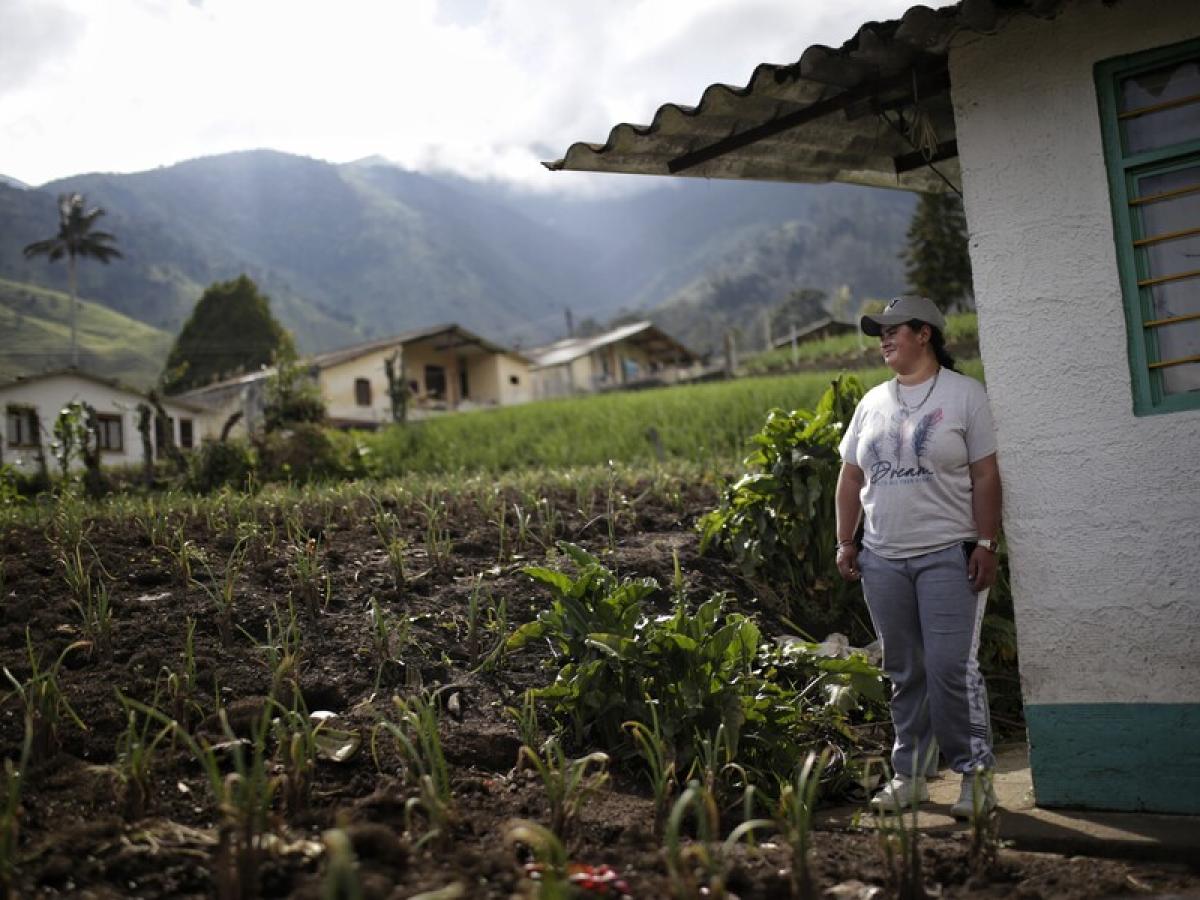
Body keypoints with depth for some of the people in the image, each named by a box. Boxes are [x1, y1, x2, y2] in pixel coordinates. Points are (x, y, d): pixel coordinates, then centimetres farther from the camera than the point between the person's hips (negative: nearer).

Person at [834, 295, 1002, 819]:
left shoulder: (963, 393, -1)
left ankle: (976, 775, 4)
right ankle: (910, 774, 19)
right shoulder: (873, 402, 13)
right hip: (882, 558, 5)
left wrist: (986, 545, -11)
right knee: (904, 674, 10)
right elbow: (850, 477, 16)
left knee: (951, 668, -9)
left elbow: (985, 476, -5)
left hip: (947, 554, -5)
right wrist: (846, 543, 9)